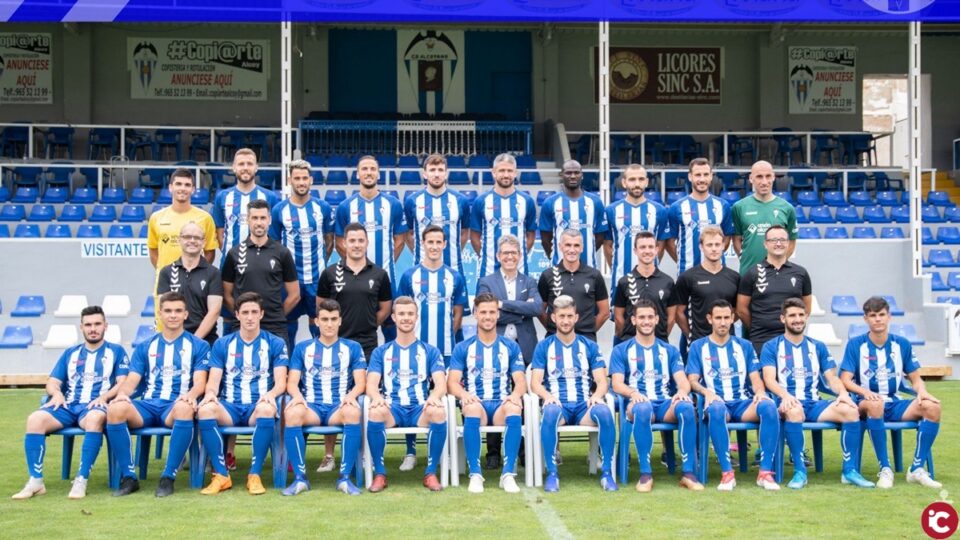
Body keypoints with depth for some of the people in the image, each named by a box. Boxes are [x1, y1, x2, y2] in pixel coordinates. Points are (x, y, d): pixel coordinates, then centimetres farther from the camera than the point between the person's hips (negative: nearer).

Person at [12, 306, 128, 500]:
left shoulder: (116, 351, 15)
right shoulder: (70, 353, 25)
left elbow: (122, 384, 4)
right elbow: (52, 383, 19)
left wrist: (104, 397, -14)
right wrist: (56, 393, -5)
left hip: (94, 407, -4)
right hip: (68, 405, 4)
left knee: (95, 418, -41)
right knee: (35, 419, -27)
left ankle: (81, 480, -39)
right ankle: (35, 481, -25)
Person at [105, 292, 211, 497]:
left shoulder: (198, 346, 13)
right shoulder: (145, 347, 21)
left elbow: (200, 382, 1)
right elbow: (132, 380, 13)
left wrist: (191, 395, -23)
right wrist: (122, 393, -11)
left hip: (176, 406, -3)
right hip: (147, 405, 3)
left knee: (184, 408, -40)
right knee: (115, 409, -30)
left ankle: (168, 477, -30)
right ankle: (128, 477, -21)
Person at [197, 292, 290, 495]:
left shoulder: (275, 344, 10)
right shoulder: (222, 344, 14)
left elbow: (281, 383, 2)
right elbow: (213, 381, 7)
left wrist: (270, 394, -22)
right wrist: (210, 393, -18)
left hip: (259, 405, -1)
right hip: (230, 406, 2)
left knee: (267, 409, -39)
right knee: (205, 409, -32)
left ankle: (254, 475, -26)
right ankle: (221, 475, -23)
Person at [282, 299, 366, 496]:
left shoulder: (352, 348, 16)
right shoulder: (303, 348, 17)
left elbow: (360, 382, 7)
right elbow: (292, 382, 10)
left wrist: (351, 395, -16)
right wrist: (297, 395, -14)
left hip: (339, 407, -1)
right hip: (310, 406, 1)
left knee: (353, 412, -37)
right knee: (291, 412, -35)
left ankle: (345, 477, -29)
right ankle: (300, 478, -28)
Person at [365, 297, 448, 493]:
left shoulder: (430, 351, 14)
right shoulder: (381, 352, 15)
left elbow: (441, 383, 1)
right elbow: (371, 384, 2)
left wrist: (434, 396, -25)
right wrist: (377, 397, -24)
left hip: (421, 408, 0)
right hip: (392, 408, 0)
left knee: (439, 412, -35)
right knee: (376, 412, -35)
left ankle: (431, 473, -17)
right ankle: (379, 474, -18)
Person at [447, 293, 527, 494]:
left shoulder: (510, 347, 14)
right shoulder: (463, 348, 11)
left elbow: (520, 381, 5)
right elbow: (452, 383, 2)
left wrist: (515, 395, -20)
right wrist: (464, 395, -22)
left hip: (502, 405, 1)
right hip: (476, 405, -1)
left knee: (514, 409, -36)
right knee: (473, 408, -38)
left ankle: (508, 474, -34)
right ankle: (475, 474, -34)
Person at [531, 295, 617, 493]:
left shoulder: (589, 346, 15)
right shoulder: (544, 347, 12)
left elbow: (602, 381, 8)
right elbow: (535, 382, 4)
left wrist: (597, 395, -16)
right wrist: (547, 396, -19)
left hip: (584, 405, 1)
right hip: (558, 404, -1)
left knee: (604, 412, -33)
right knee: (550, 412, -38)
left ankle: (606, 472, -24)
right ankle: (551, 473, -29)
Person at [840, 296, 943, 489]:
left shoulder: (902, 344, 8)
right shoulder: (855, 344, 0)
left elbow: (916, 379, 12)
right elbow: (845, 380, -6)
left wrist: (922, 392, -12)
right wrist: (864, 391, -26)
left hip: (895, 404, 3)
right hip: (867, 402, -3)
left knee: (932, 407, -24)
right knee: (875, 404, -40)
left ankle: (917, 469, -16)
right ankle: (885, 469, -29)